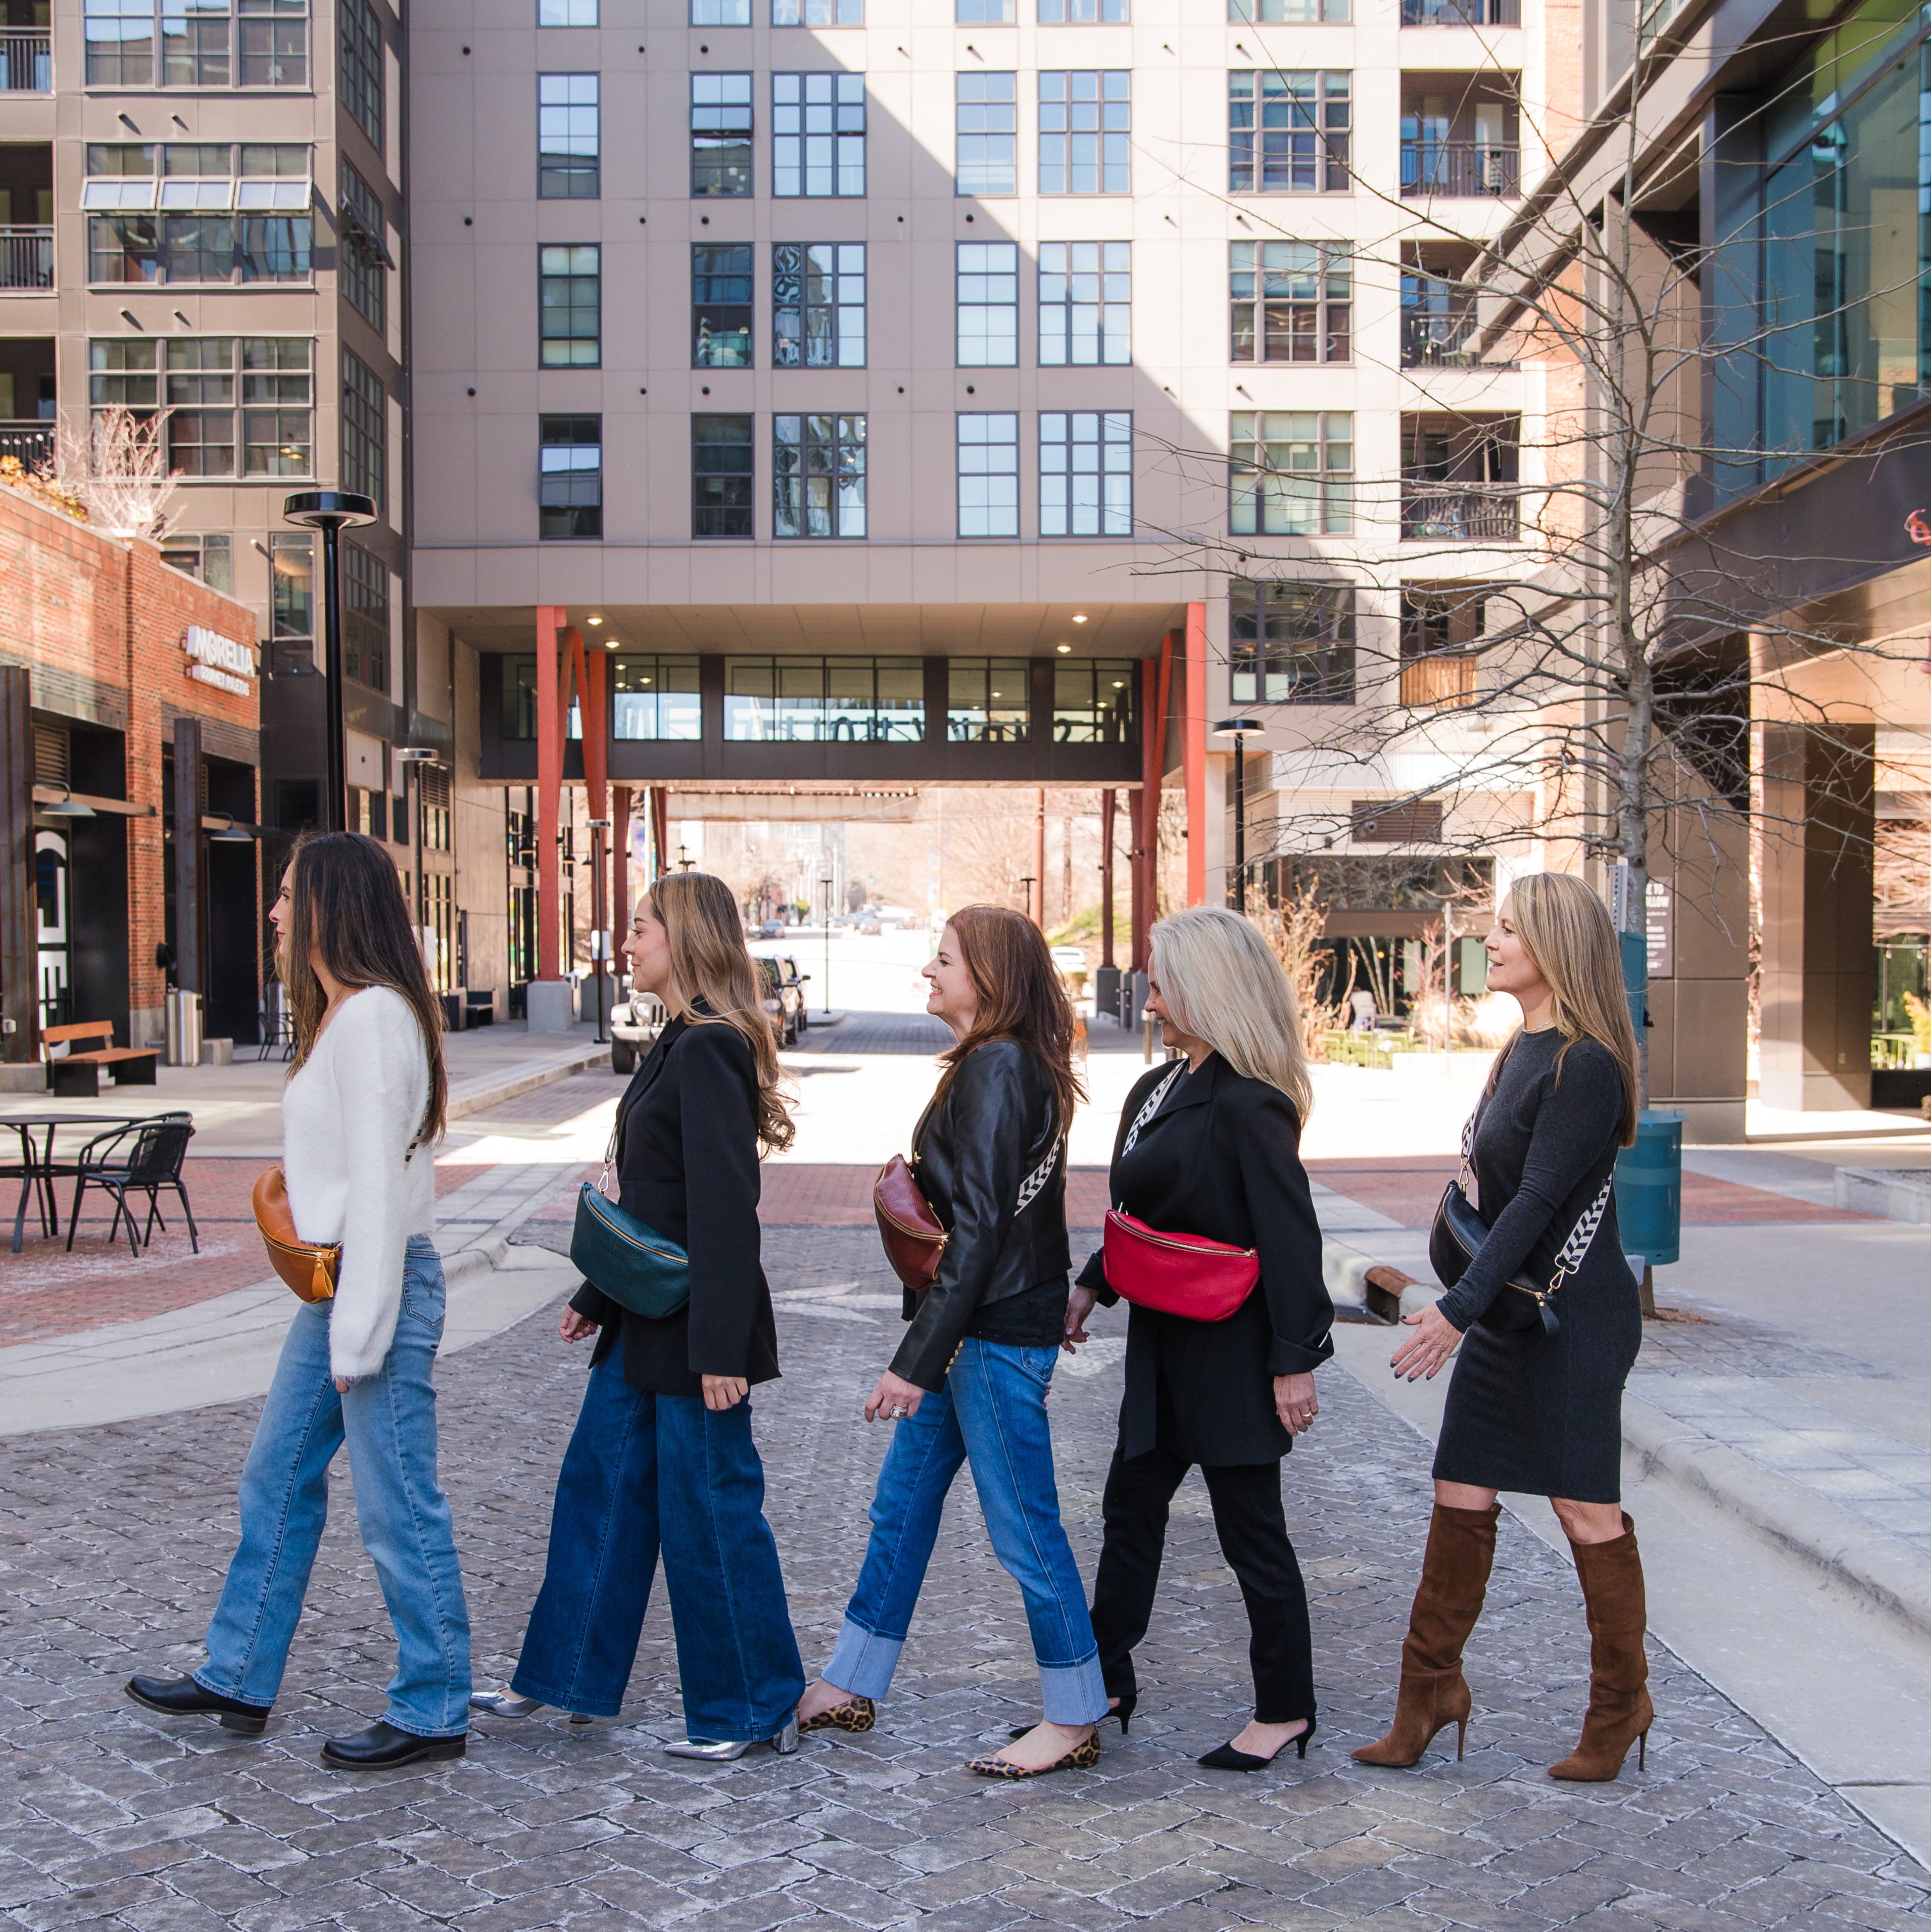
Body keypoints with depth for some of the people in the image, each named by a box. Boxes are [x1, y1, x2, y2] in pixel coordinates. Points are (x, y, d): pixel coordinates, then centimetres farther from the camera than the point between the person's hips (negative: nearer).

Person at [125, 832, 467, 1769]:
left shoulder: (372, 1017, -18)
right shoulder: (342, 1014, 14)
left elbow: (380, 1184, -21)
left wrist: (360, 1335, -20)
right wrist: (338, 1319, 15)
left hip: (383, 1282, -10)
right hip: (333, 1283, 11)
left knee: (398, 1508, 0)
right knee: (277, 1479, 18)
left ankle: (432, 1711, 12)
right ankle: (238, 1681, 32)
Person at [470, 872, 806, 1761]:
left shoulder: (710, 1051, -19)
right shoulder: (681, 1045, 12)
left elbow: (724, 1206, -23)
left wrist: (720, 1348, -24)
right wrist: (598, 1296, 23)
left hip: (693, 1327, -10)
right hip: (644, 1321, 10)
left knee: (711, 1508, 1)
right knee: (599, 1486, 16)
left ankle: (758, 1710, 15)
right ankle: (564, 1677, 30)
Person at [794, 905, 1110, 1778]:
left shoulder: (997, 1070, -18)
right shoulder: (991, 1065, 12)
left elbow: (979, 1228, -22)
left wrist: (916, 1360, -22)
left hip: (996, 1335, -10)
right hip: (968, 1328, 10)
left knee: (1023, 1528, 1)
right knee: (901, 1506, 17)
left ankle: (1075, 1722, 14)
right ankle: (849, 1688, 29)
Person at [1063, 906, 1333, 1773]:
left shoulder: (1249, 1106, -19)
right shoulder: (1161, 1090, 9)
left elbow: (1289, 1237, -20)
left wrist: (1294, 1361, -21)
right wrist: (1091, 1285, 14)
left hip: (1231, 1351, -9)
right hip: (1168, 1344, 9)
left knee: (1250, 1528, 4)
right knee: (1130, 1507, 15)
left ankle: (1285, 1710, 20)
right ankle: (1105, 1685, 28)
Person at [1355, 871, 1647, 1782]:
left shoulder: (1585, 1065, -17)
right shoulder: (1523, 1051, 11)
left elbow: (1538, 1201, -22)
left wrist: (1457, 1309, -25)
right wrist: (1465, 1304, 13)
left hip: (1574, 1317, -9)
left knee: (1586, 1506, 2)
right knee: (1461, 1494, 7)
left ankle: (1621, 1701, 19)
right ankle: (1429, 1690, 15)